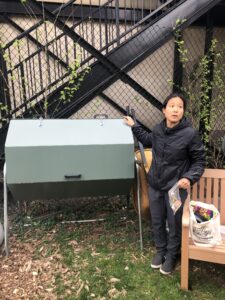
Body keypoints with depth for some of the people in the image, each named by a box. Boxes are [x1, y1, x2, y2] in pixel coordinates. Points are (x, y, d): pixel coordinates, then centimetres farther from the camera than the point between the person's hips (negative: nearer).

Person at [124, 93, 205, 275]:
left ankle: (172, 255, 41)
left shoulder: (190, 134, -19)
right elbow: (148, 141, 20)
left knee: (174, 224, 15)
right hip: (155, 186, 4)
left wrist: (189, 178, -24)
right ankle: (160, 250, 45)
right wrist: (134, 126, 18)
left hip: (176, 188, -4)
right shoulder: (158, 129, -5)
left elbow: (199, 162, -8)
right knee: (157, 222, 19)